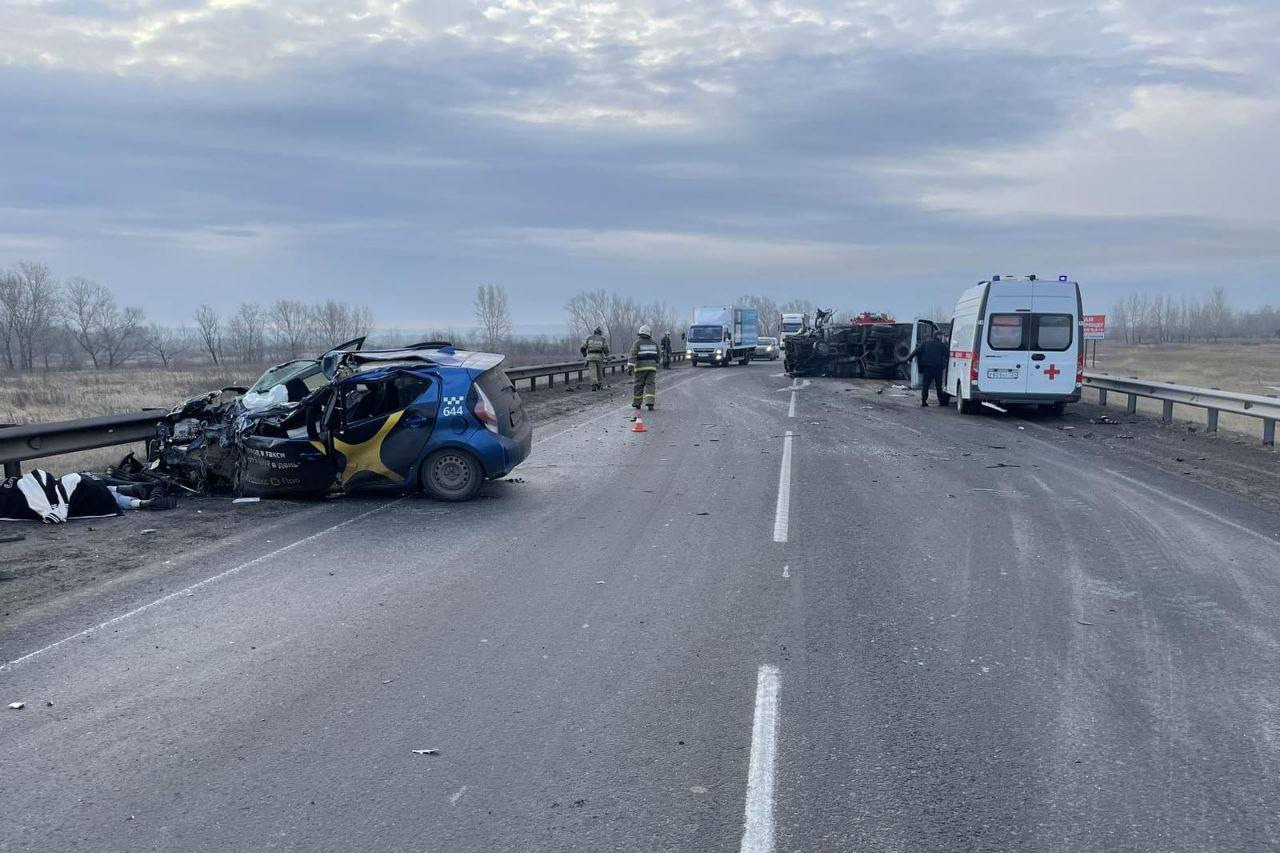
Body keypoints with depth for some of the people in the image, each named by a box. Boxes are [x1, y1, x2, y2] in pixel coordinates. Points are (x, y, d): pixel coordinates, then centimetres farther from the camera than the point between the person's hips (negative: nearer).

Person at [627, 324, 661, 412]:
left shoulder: (637, 343, -5)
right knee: (650, 385, 0)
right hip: (652, 367, 3)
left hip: (640, 368, -3)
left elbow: (632, 356, -13)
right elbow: (657, 357, 19)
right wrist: (656, 367, 32)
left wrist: (630, 367, -15)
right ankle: (650, 404, -12)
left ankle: (637, 404, 17)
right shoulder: (654, 344, 8)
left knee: (638, 385, 7)